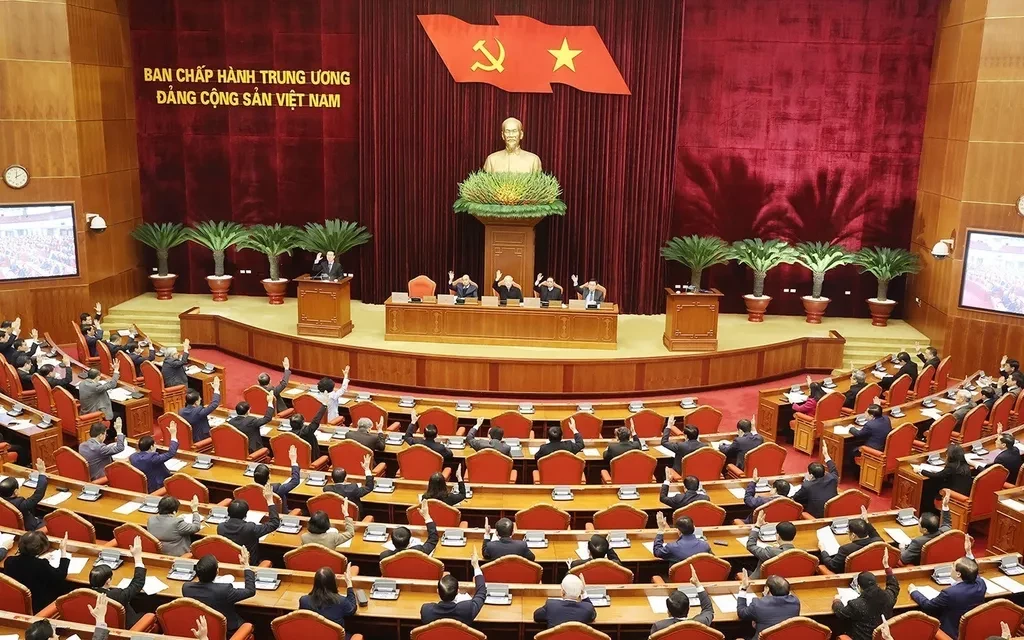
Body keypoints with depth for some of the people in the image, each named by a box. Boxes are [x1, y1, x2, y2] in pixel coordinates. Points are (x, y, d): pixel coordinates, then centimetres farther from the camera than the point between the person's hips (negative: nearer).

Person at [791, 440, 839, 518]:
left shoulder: (807, 486, -22)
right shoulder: (832, 479, -9)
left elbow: (795, 499, -2)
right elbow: (834, 471, 19)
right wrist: (826, 455, 29)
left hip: (816, 518, -6)